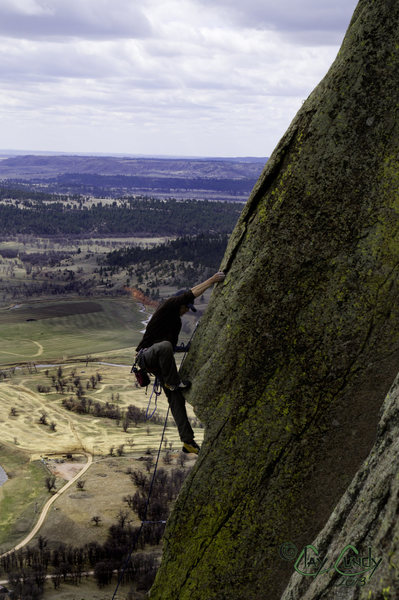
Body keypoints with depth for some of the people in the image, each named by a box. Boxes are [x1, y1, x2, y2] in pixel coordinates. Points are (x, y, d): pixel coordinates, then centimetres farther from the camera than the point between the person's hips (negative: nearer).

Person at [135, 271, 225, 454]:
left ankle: (188, 441, -7)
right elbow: (190, 294, -15)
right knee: (164, 345, -43)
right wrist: (212, 280, -17)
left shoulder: (176, 321, 23)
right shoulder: (167, 307, -4)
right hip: (146, 355, -8)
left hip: (161, 362, 8)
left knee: (176, 398, -4)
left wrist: (185, 348, 19)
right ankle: (173, 382, -23)